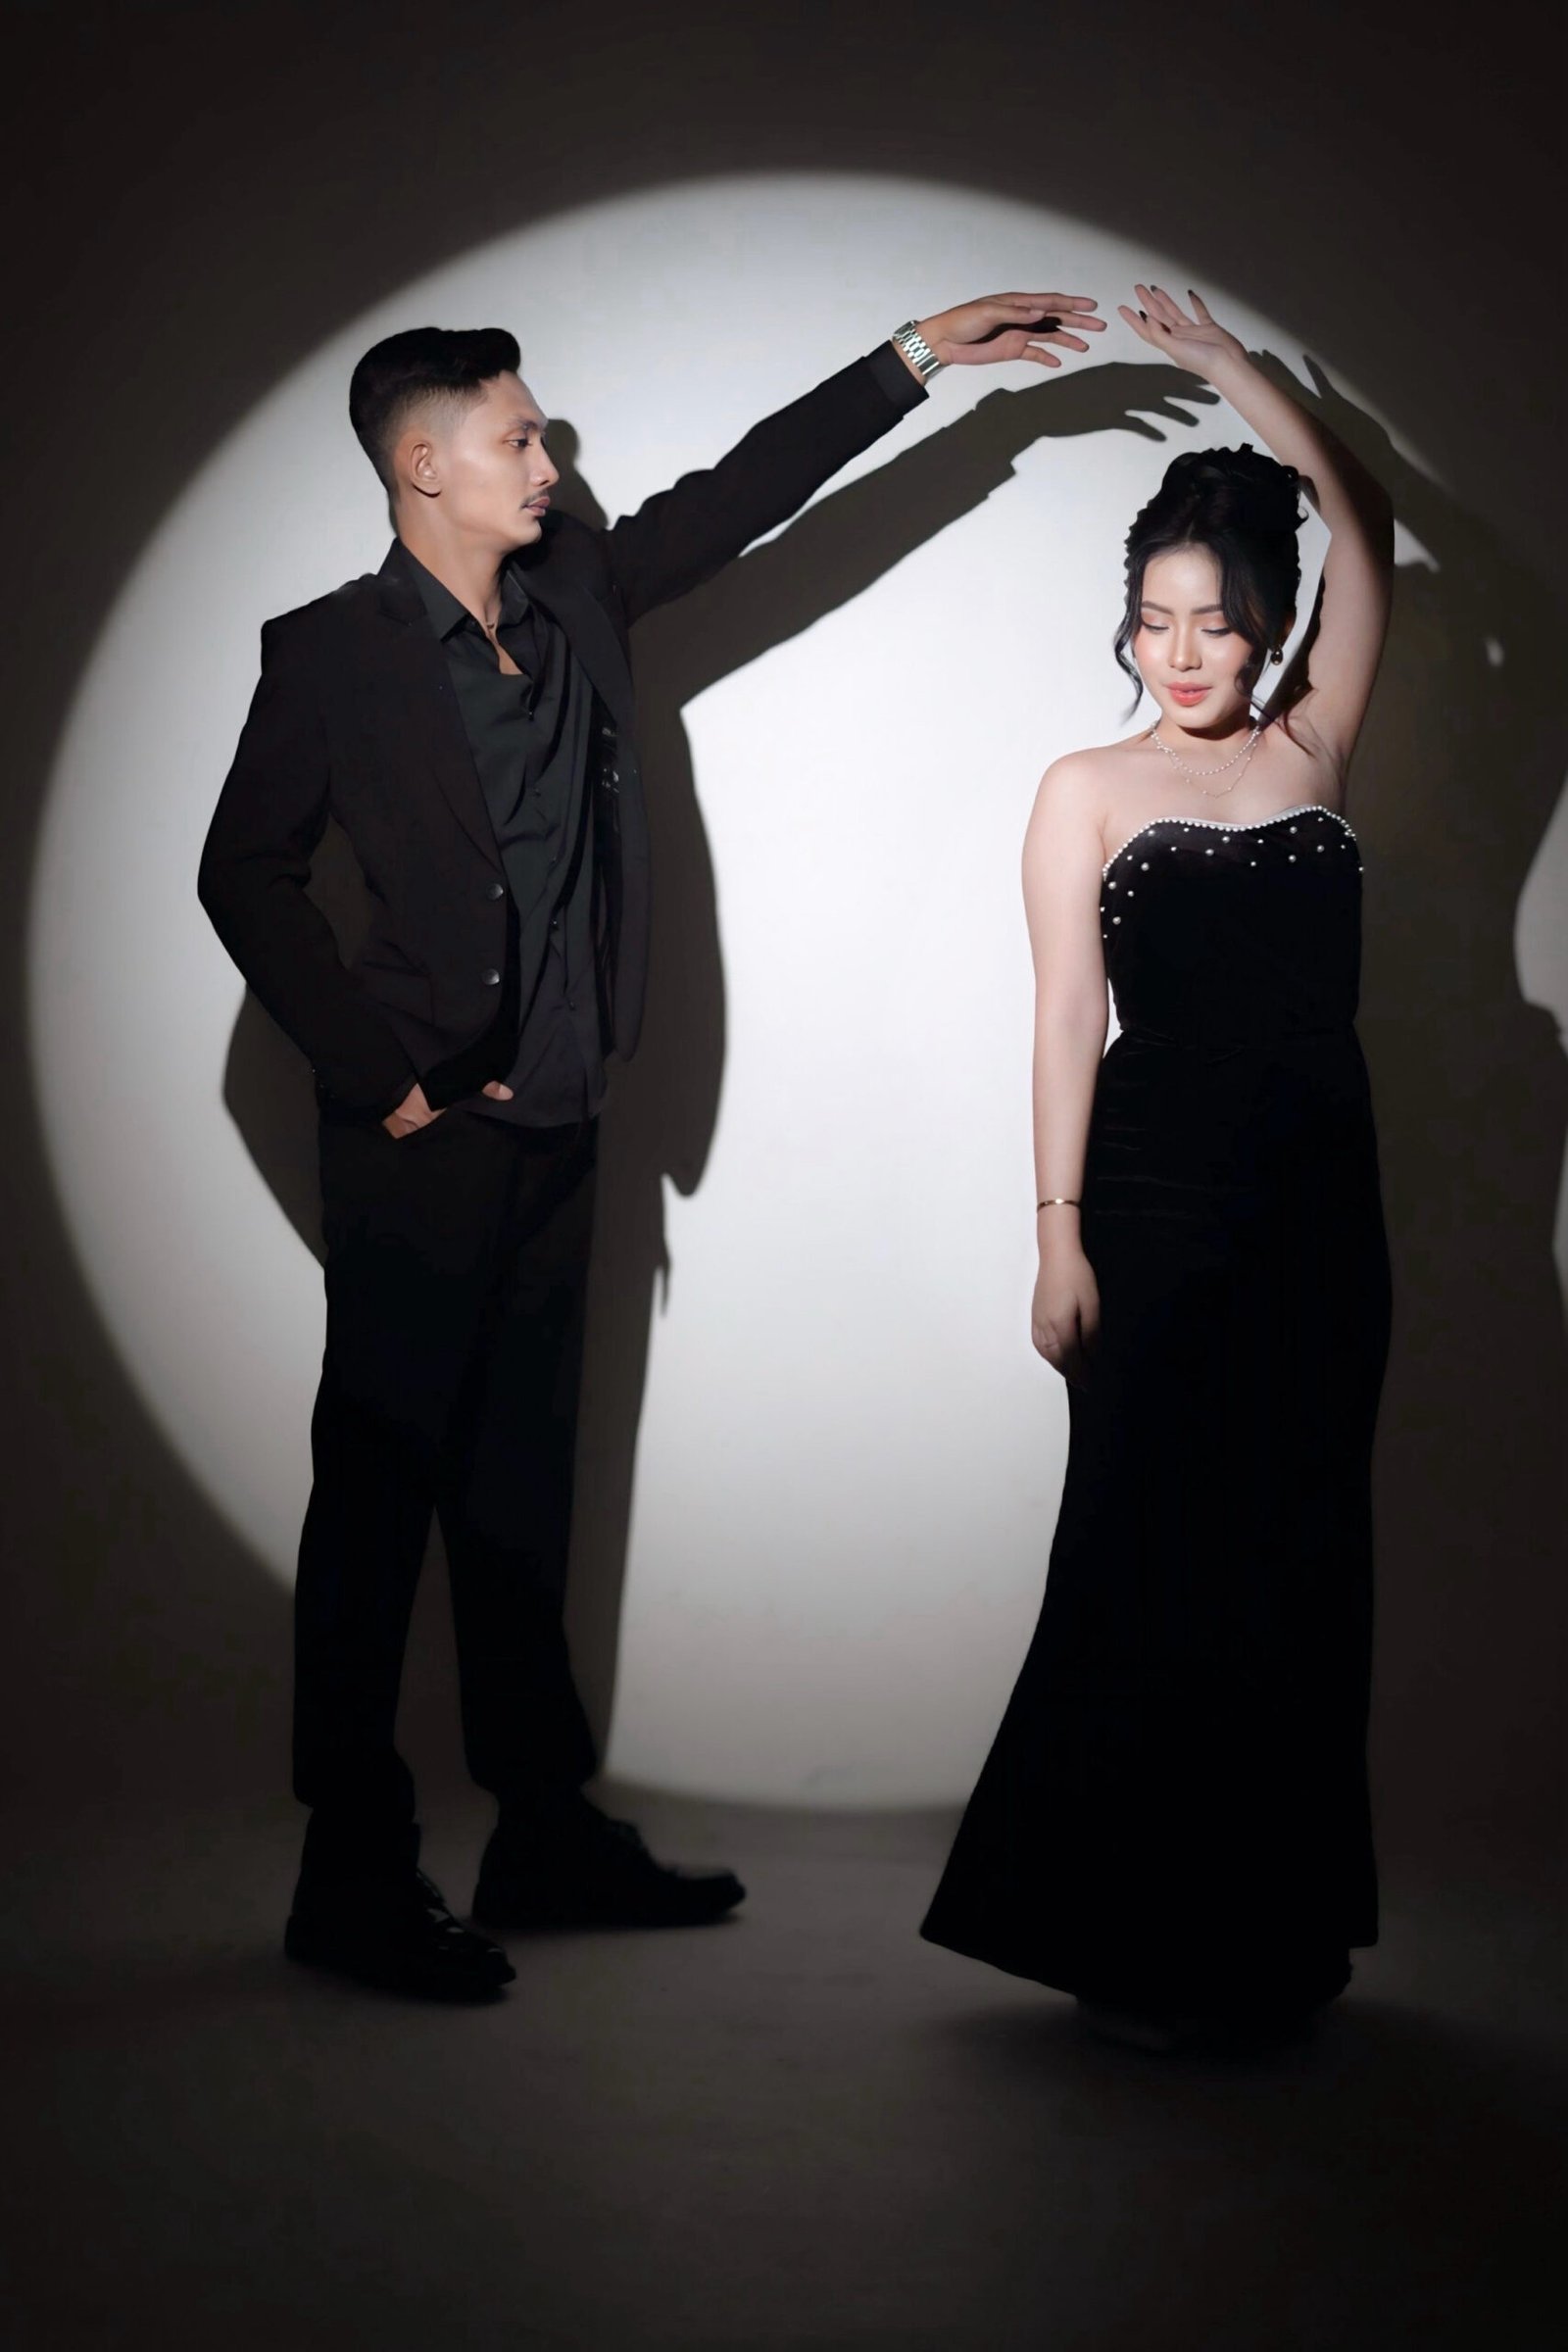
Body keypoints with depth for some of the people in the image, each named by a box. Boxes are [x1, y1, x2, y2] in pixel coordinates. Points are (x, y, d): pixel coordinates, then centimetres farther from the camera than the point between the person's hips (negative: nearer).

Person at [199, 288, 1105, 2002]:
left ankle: (544, 1831, 23)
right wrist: (375, 1072, -10)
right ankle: (354, 1877, 8)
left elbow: (740, 493, 16)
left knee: (521, 1488, 13)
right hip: (420, 1142, -6)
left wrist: (919, 354, 15)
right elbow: (245, 874, -5)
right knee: (377, 1496, 0)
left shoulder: (576, 599, 10)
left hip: (551, 1129, 7)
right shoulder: (331, 651, -6)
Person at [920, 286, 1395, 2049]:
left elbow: (1361, 529, 9)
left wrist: (1225, 366, 10)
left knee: (1300, 1563, 8)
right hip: (1159, 1196, -4)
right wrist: (1060, 1236, -8)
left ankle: (1270, 1927, 20)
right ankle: (1127, 1937, 11)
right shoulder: (1089, 792, 3)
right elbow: (1067, 1020, -2)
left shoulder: (1311, 753, 10)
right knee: (1152, 1557, -1)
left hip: (1319, 1198, 4)